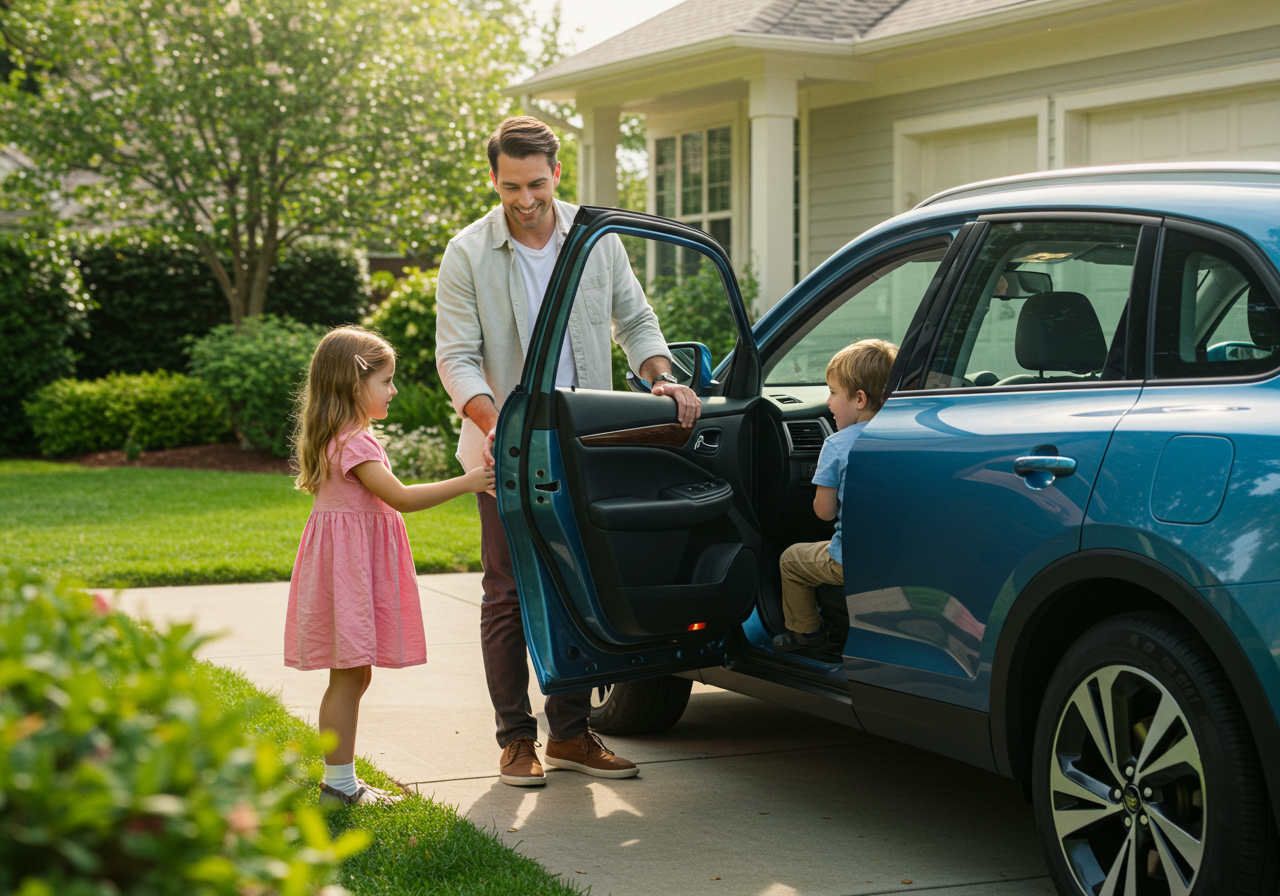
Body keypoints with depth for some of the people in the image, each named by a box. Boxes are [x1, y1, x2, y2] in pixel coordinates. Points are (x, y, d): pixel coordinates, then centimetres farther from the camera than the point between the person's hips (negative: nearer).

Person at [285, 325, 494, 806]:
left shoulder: (347, 438, 16)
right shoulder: (354, 443, -18)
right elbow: (400, 497, -22)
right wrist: (464, 483, -18)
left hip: (356, 561, 11)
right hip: (349, 562, -11)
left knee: (352, 676, 13)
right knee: (349, 676, -6)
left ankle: (340, 781, 18)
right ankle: (338, 785, -1)